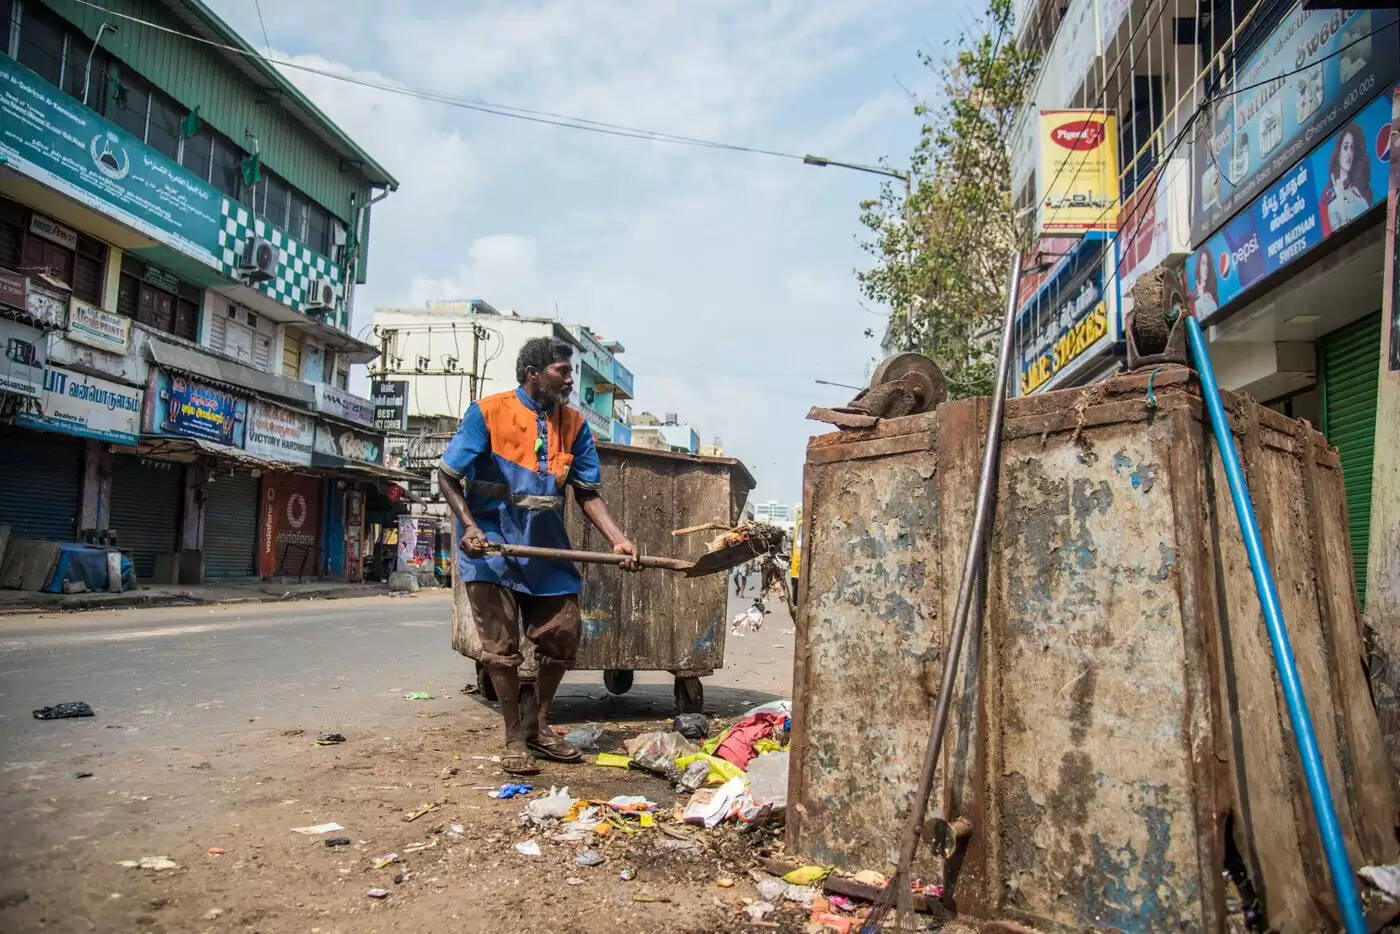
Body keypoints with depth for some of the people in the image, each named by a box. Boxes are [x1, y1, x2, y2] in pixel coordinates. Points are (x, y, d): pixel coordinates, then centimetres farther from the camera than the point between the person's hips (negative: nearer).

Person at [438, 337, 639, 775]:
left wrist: (619, 540, -13)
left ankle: (536, 725, 28)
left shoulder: (574, 424, 2)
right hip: (491, 546, -4)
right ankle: (515, 740, 17)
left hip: (547, 548, 5)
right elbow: (447, 476, -6)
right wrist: (469, 525, -20)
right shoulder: (488, 412, -10)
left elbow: (589, 494, 1)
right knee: (502, 648, 0)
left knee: (564, 636, 7)